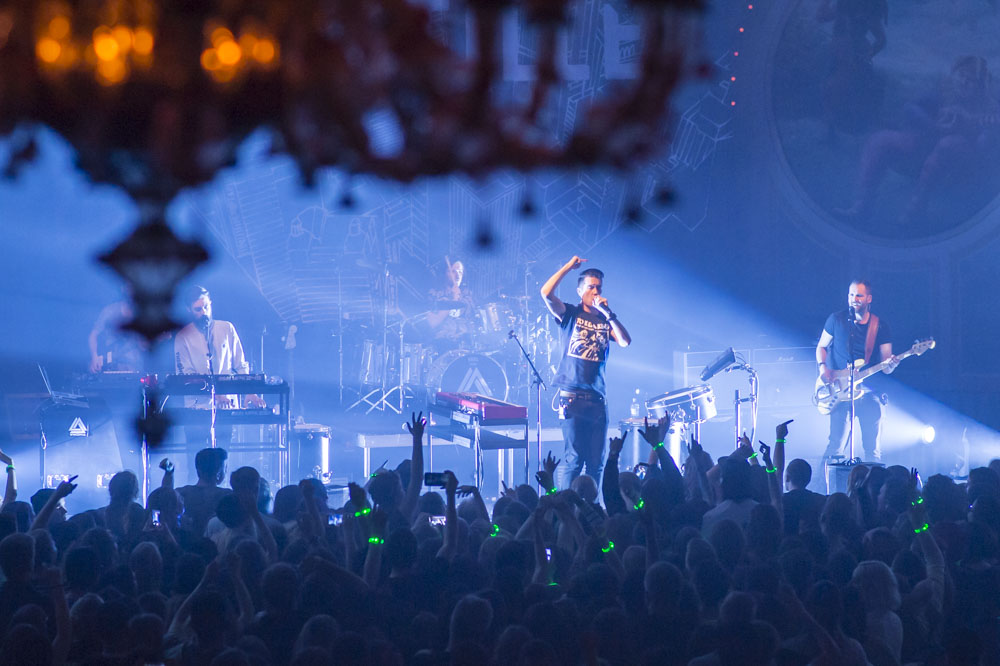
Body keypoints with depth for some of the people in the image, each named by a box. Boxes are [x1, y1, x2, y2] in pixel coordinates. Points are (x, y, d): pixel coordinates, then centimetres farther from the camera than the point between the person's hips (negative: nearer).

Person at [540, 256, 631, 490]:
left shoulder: (606, 322, 14)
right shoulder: (569, 314, 5)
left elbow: (625, 341, -3)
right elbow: (546, 293, -11)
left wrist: (608, 313, -8)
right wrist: (568, 267, -7)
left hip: (597, 399, 4)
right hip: (572, 397, -4)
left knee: (596, 462, 3)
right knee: (573, 458, -9)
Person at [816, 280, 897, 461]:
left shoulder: (880, 326, 4)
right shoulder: (837, 319, 3)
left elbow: (885, 366, 5)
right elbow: (821, 346, 13)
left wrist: (890, 365, -19)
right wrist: (823, 368, -6)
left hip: (868, 392, 1)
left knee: (873, 448, 0)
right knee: (836, 444, -9)